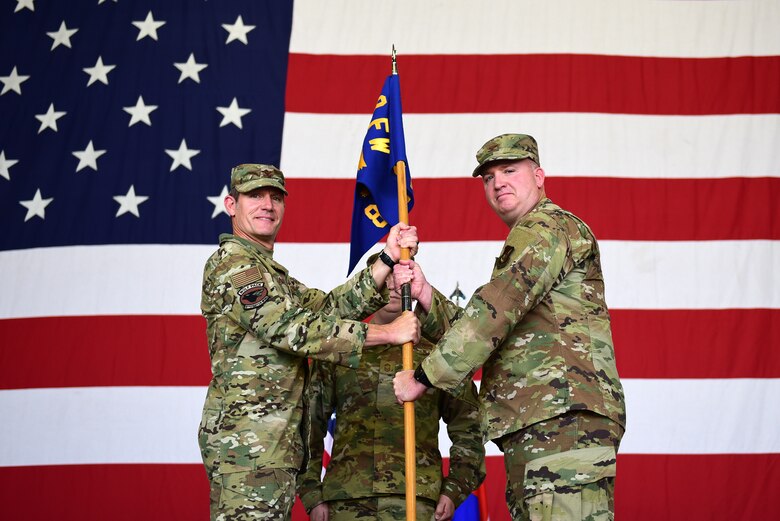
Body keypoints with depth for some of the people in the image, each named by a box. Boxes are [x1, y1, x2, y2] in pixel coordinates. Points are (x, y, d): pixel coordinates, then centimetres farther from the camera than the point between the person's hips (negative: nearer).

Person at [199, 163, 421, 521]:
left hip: (273, 444, 10)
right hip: (250, 442, -10)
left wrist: (388, 258, 0)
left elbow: (333, 306, 11)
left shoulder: (271, 274, 24)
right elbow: (294, 330, -19)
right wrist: (389, 333, -16)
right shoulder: (232, 263, -8)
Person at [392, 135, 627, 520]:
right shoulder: (524, 246, 30)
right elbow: (479, 334, 22)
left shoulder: (548, 226, -2)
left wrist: (423, 377, -10)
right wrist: (425, 295, 6)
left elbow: (494, 313, -15)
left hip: (563, 417, -10)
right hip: (531, 430, 10)